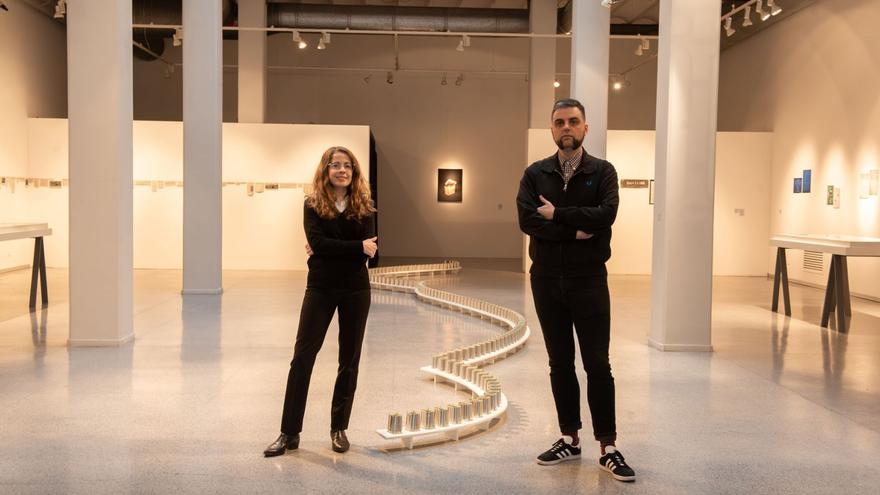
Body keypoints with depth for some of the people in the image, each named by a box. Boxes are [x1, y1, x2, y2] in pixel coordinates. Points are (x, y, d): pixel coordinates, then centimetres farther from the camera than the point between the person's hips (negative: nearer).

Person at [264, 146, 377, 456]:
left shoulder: (364, 206, 2)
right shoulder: (313, 205, -2)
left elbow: (369, 248, -10)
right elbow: (318, 243, -16)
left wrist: (330, 250, -14)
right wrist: (357, 247, -18)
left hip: (355, 290, 2)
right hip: (320, 288, -1)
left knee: (349, 360, 7)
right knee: (302, 356, -4)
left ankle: (339, 429, 21)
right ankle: (289, 433, 4)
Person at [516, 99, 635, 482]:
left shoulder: (603, 172, 0)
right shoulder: (535, 173, 4)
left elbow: (606, 214, -18)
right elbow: (526, 220, -11)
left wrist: (557, 214, -13)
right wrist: (575, 231, -17)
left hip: (589, 280, -2)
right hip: (546, 280, 2)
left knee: (597, 364, 0)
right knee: (560, 363, 11)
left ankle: (607, 447, 9)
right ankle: (569, 439, 22)